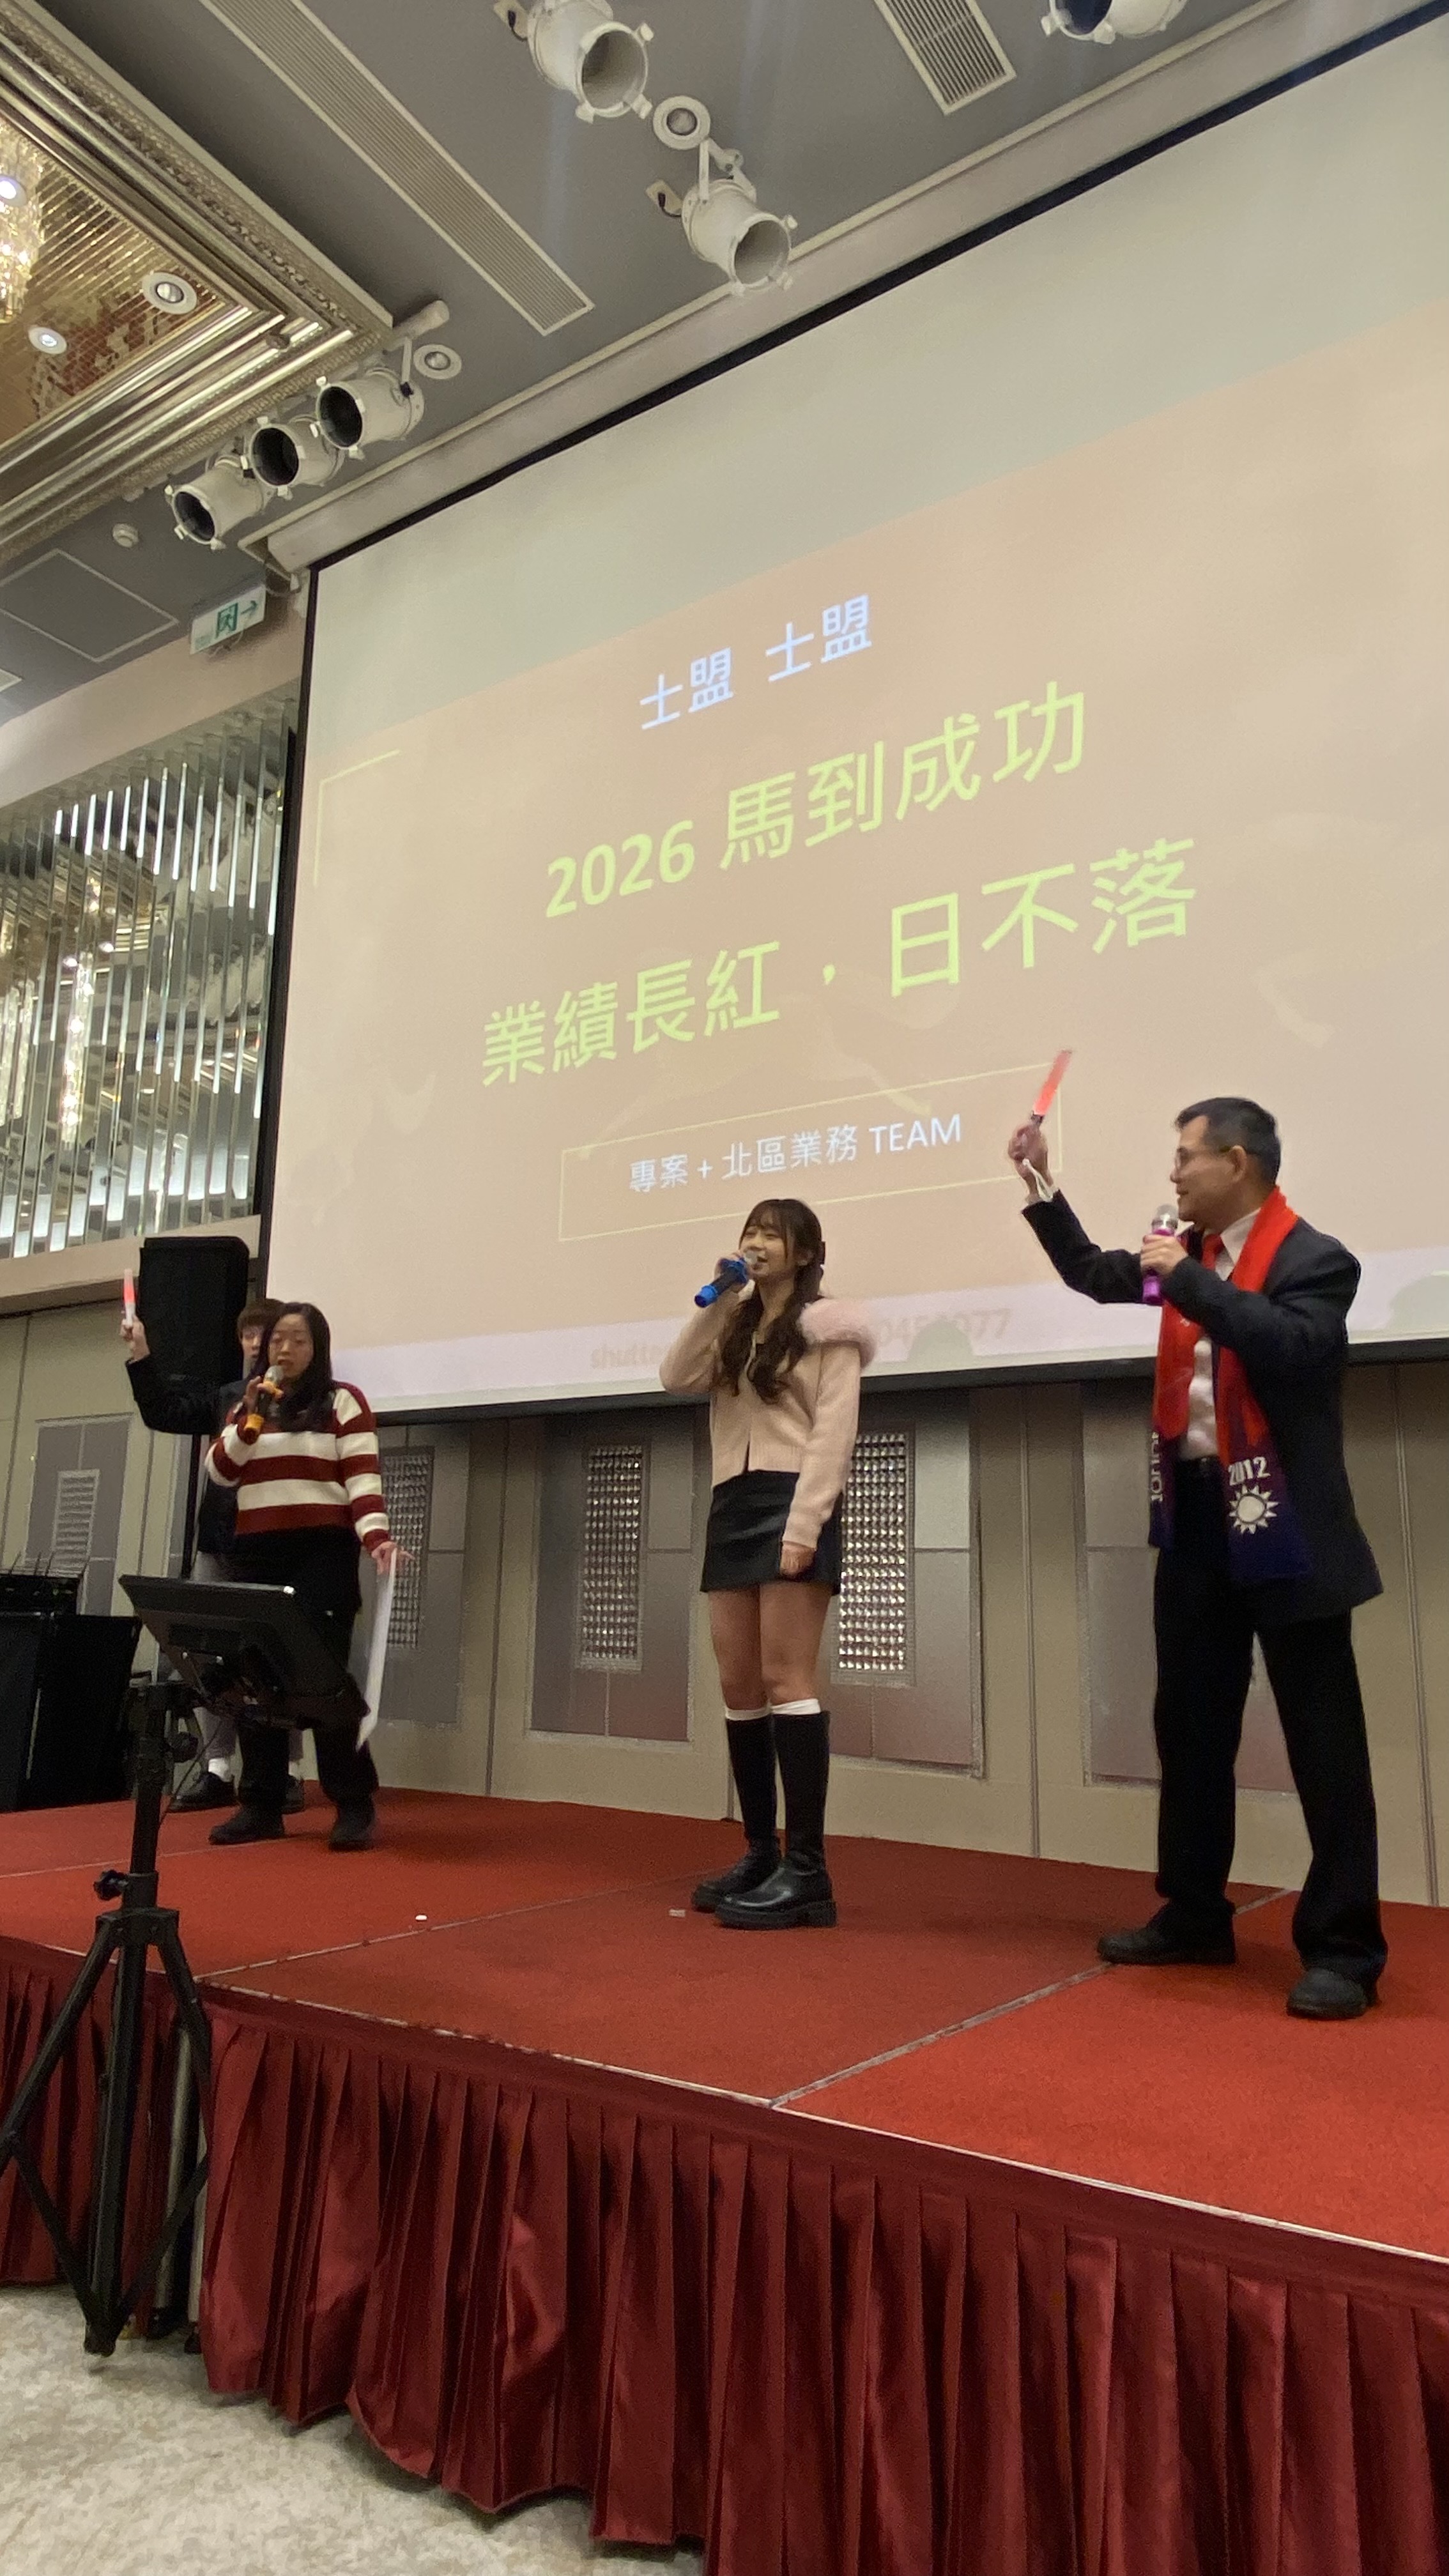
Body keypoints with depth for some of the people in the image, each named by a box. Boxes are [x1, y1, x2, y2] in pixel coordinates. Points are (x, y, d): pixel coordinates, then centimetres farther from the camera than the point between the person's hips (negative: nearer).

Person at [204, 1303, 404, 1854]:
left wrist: (375, 1535, -22)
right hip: (255, 1554, 5)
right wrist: (251, 1420, -5)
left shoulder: (342, 1401, 2)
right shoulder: (247, 1405, 18)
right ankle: (261, 1805, 12)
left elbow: (362, 1477, -7)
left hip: (321, 1553, -5)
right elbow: (220, 1473, 9)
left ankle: (355, 1806, -1)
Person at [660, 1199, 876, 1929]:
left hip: (789, 1502, -7)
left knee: (784, 1680, -12)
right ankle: (761, 1855, 16)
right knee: (739, 1687, 7)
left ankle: (807, 1871, -8)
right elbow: (677, 1377, 8)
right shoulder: (734, 1330, 24)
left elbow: (833, 1433, -9)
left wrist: (804, 1524, -19)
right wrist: (714, 1305, 2)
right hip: (732, 1507, 7)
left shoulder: (826, 1328, 2)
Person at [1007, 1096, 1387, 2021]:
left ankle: (1344, 1948, 12)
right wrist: (1041, 1183, 14)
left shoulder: (1314, 1259, -11)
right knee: (1190, 1725, 15)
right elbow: (1093, 1272, 21)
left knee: (1323, 1740, 2)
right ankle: (1195, 1917, 29)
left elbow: (1293, 1346, -28)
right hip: (1195, 1519, 8)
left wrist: (1188, 1279, -22)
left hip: (1282, 1525, -8)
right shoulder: (1192, 1251, 10)